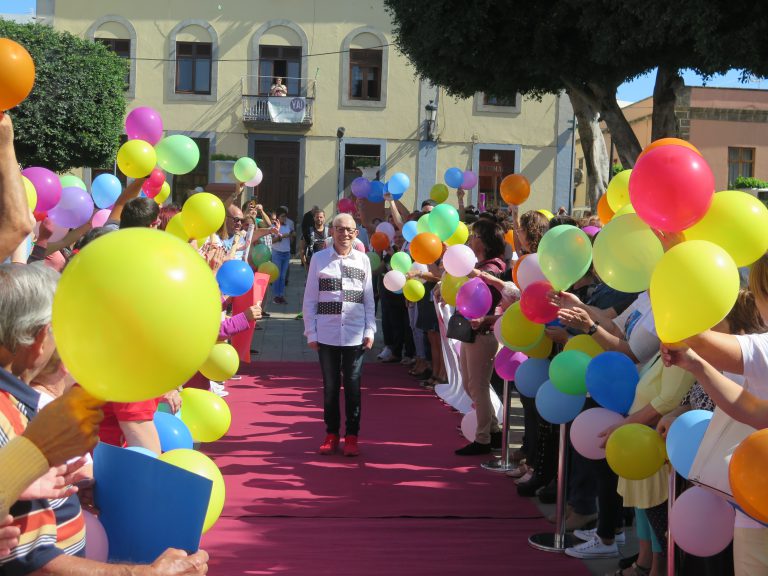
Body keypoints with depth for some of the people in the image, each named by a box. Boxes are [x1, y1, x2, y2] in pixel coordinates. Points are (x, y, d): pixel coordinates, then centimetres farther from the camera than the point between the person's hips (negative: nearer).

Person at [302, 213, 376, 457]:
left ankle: (351, 436, 16)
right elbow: (310, 299, 2)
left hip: (355, 334, 0)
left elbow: (369, 299, 7)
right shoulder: (319, 259, 1)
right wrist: (311, 333, -2)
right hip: (327, 334, 0)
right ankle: (331, 434, 21)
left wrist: (370, 331, 1)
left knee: (352, 385, 6)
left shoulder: (363, 260, 4)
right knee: (330, 386, 9)